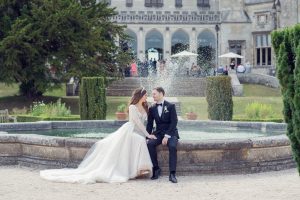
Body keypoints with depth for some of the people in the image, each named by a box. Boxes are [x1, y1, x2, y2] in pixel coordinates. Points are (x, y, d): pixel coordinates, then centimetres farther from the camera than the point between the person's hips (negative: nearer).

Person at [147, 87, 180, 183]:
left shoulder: (170, 106, -4)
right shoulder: (152, 108, 7)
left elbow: (174, 122, -10)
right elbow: (149, 124, 7)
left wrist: (167, 136, -20)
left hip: (171, 133, -3)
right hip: (158, 133, 3)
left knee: (172, 146, -33)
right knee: (150, 144, -28)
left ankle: (172, 174, -31)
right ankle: (156, 168, -16)